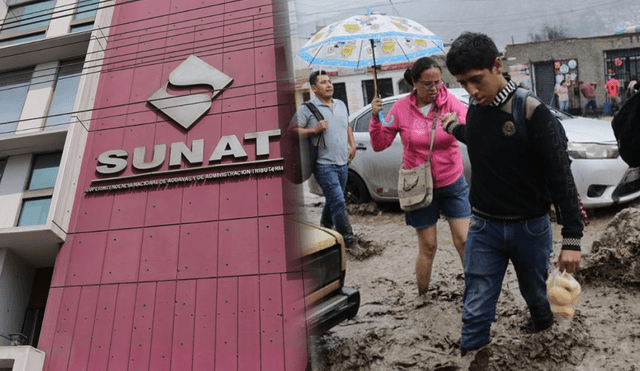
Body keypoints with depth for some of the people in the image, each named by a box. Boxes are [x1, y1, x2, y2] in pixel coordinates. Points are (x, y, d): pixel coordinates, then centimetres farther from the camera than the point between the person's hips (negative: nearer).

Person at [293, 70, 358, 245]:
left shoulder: (341, 105, 15)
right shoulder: (307, 109, -6)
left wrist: (352, 145, 13)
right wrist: (315, 130, -19)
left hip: (342, 162, 7)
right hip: (324, 165, -7)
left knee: (332, 200, 17)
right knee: (338, 201, -11)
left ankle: (325, 228, 36)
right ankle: (346, 236, -1)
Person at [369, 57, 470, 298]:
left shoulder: (449, 101, -7)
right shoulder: (402, 108, -6)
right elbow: (380, 144, -5)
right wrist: (375, 118, -21)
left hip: (452, 184, 1)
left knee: (464, 240, 2)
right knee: (427, 245, 8)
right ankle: (422, 295, 27)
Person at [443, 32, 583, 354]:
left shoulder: (531, 112, -16)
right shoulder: (475, 110, -1)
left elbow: (561, 176, -15)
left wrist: (572, 238, -17)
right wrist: (453, 128, 33)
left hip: (531, 227, -2)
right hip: (484, 227, 3)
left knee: (536, 296, 21)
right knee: (475, 312, 1)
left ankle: (545, 334, 52)